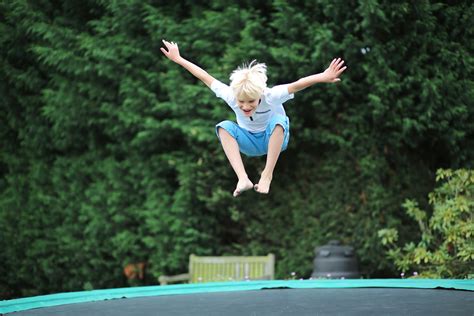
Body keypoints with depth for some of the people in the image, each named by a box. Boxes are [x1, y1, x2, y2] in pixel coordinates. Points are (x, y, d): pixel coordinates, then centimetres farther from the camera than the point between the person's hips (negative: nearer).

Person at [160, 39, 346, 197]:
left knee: (279, 121, -37)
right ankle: (243, 179, -37)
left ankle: (267, 175, -29)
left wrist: (323, 77, -62)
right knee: (224, 127, -28)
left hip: (274, 140, -3)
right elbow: (205, 77, -19)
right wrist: (178, 59, -15)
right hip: (249, 143, 3)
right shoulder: (231, 96, -25)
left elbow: (297, 84, -47)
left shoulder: (271, 97, -33)